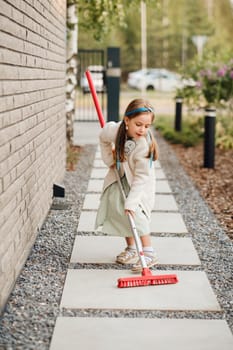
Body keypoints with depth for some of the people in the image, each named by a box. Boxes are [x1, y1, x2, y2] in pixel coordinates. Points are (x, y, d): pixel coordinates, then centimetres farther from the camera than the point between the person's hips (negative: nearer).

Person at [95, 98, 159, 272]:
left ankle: (149, 253, -15)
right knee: (119, 212, 4)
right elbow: (103, 138, 4)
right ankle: (131, 248, 20)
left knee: (134, 212, -20)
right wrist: (109, 159, -5)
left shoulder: (144, 145, -34)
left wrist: (131, 201, -37)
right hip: (119, 178, 5)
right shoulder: (114, 130, -23)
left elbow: (141, 177, -33)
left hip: (138, 184, -5)